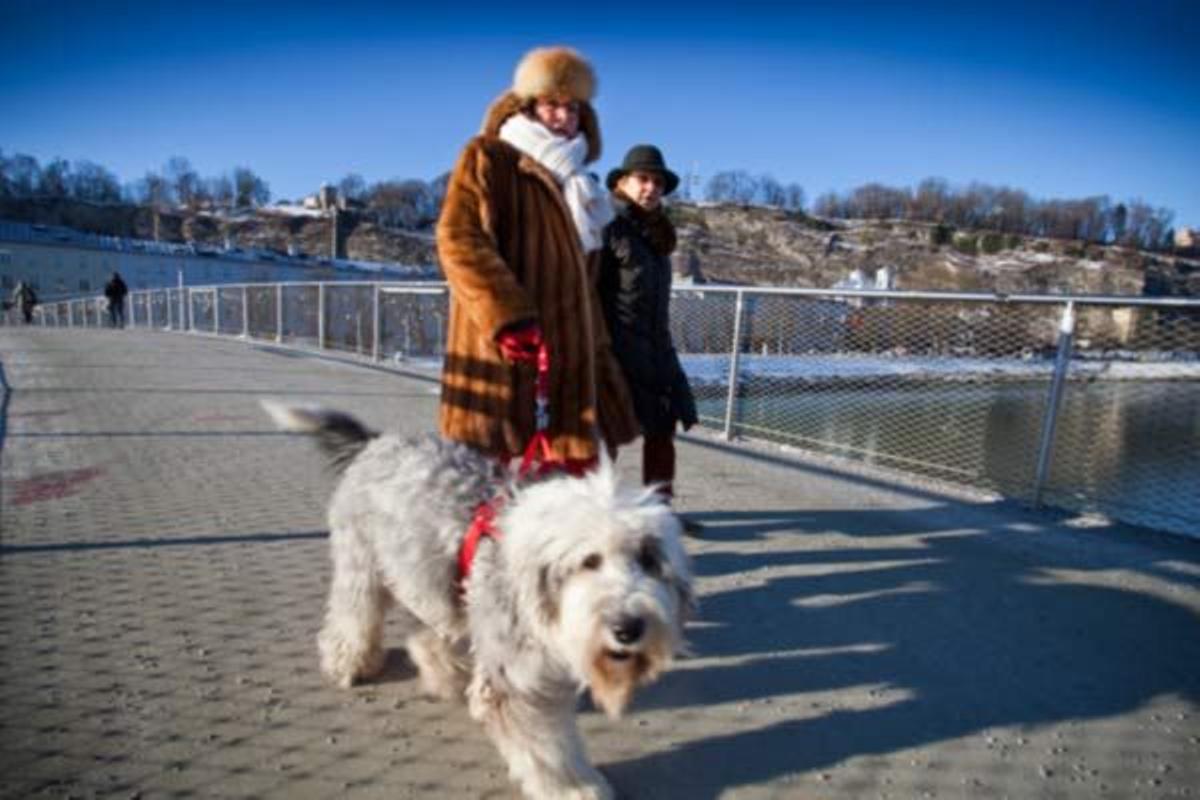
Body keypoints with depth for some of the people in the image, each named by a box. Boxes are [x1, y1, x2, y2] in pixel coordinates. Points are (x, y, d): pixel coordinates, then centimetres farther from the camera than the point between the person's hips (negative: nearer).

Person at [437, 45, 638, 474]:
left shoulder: (577, 184, 24)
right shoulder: (488, 158, 2)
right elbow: (458, 240, -12)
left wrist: (598, 356, 22)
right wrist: (507, 317, -22)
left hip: (567, 357, 7)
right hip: (500, 353, -7)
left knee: (575, 465, 7)